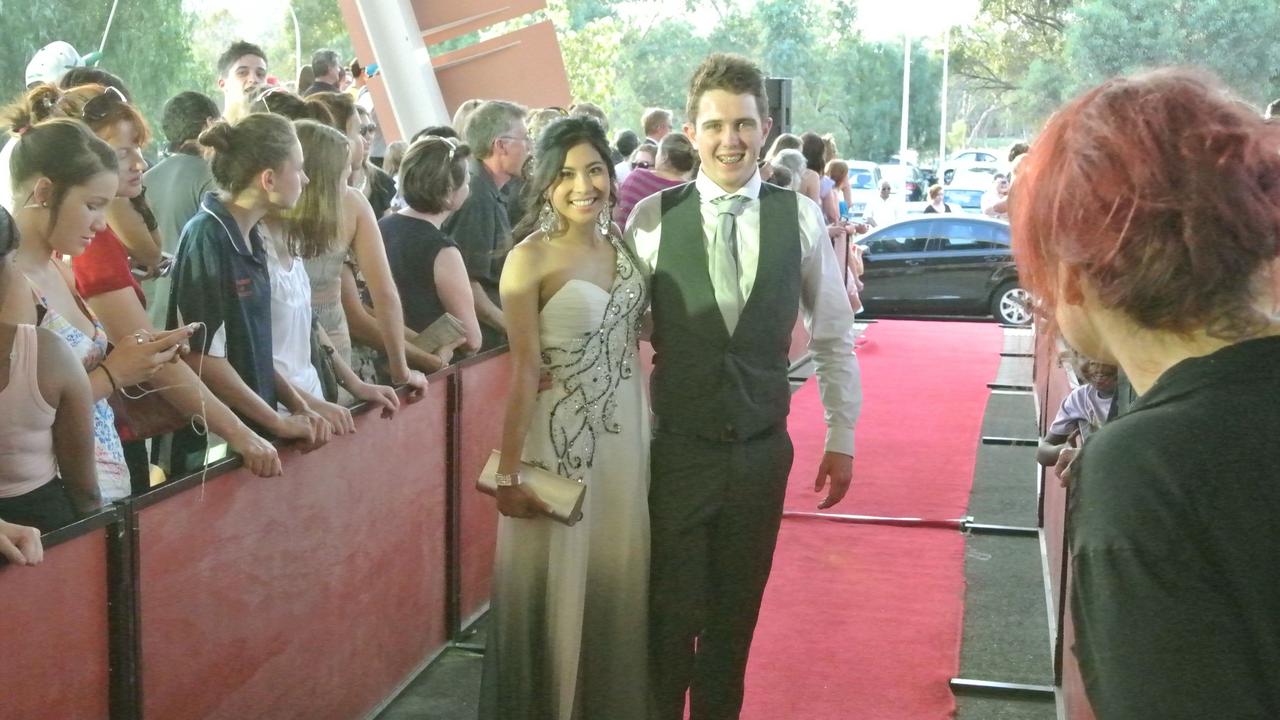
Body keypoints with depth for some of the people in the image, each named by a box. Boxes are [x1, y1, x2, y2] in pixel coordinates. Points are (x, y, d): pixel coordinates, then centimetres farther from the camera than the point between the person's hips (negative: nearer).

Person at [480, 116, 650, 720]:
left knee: (616, 584, 16)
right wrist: (509, 472, -15)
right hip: (562, 439, -6)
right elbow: (524, 369, -14)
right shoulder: (531, 258, -12)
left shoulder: (621, 244, 6)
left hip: (627, 437, 6)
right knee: (558, 589, 6)